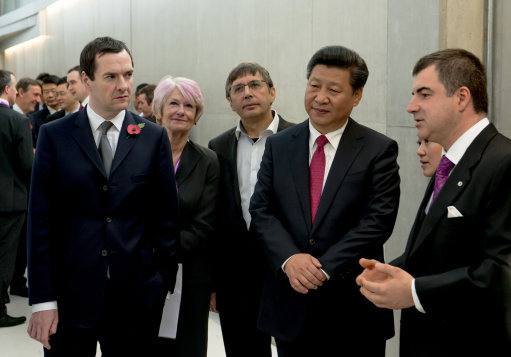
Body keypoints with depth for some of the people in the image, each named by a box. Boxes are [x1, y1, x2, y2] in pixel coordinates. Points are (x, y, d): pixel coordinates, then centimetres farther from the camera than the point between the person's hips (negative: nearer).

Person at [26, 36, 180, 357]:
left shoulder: (153, 137, 3)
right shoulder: (55, 136, 1)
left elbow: (166, 216, 6)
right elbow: (41, 220, -2)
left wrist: (164, 282, 2)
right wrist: (42, 300, -6)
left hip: (137, 294, 1)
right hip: (71, 294, -1)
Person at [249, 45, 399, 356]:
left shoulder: (379, 150, -3)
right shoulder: (279, 146, 6)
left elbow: (378, 220, -10)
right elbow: (262, 210, 2)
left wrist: (323, 269, -17)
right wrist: (290, 259, -16)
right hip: (290, 304, 3)